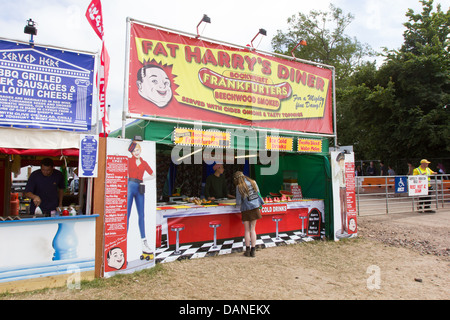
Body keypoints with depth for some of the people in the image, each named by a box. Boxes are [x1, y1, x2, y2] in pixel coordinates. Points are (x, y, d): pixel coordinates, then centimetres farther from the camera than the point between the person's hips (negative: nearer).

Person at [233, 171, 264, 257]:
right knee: (253, 229, 11)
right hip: (255, 207, 3)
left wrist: (238, 203, 14)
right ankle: (253, 250, 13)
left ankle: (248, 250, 14)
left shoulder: (239, 187, -10)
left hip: (246, 209, -3)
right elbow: (258, 194, 11)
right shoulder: (253, 182, 2)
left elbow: (238, 202, -7)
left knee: (247, 230, 9)